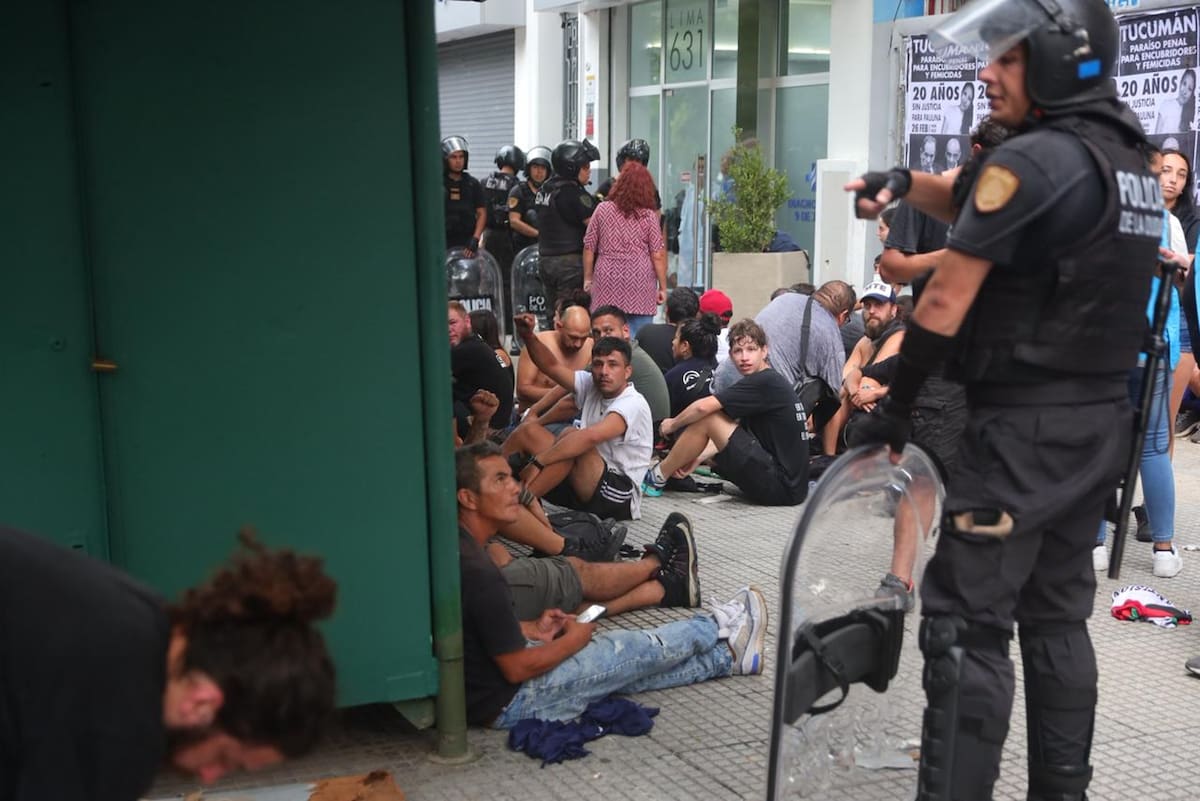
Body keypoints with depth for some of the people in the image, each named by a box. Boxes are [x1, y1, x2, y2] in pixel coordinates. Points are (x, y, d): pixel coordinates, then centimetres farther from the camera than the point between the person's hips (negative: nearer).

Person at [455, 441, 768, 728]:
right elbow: (517, 669, -25)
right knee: (637, 650, 6)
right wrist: (572, 640, -10)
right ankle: (719, 628, 30)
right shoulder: (478, 572, -31)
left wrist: (530, 629, 6)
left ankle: (726, 655, 32)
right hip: (507, 704, -8)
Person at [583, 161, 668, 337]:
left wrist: (588, 278, 15)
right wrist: (663, 287, 5)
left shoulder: (602, 209, 1)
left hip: (607, 284, 1)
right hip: (640, 286, -1)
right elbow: (658, 256, -4)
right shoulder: (649, 216, -2)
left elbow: (589, 248, 4)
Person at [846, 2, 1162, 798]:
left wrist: (897, 401, -3)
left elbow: (946, 300, -13)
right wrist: (905, 183, 4)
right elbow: (985, 211, 20)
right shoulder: (1129, 161, 12)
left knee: (967, 625, -4)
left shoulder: (1033, 159, -16)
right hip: (1101, 420, 9)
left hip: (1025, 427, -9)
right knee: (1057, 616, 16)